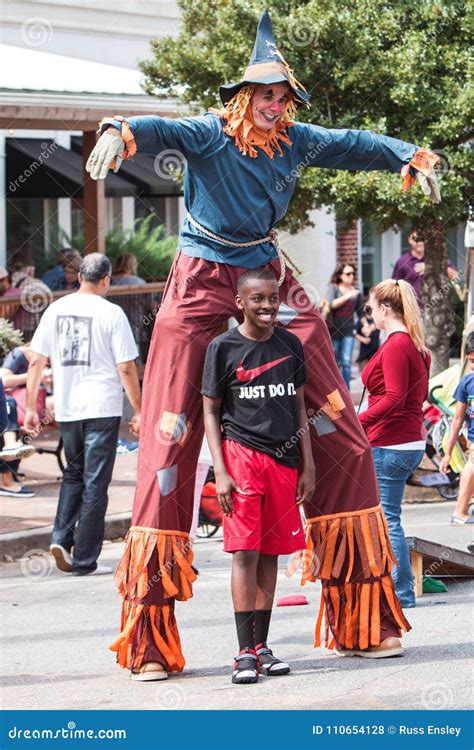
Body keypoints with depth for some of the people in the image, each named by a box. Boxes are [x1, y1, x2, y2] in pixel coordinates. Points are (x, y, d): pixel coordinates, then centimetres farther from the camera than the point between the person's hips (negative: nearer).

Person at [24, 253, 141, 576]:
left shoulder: (56, 310, 5)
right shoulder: (111, 313, -8)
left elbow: (36, 361, 5)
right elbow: (126, 368, -9)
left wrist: (31, 408, 11)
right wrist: (138, 411, 0)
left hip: (66, 409, 4)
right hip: (102, 409, -4)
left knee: (74, 474, 22)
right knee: (95, 483, 2)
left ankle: (61, 537, 4)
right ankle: (85, 560, 3)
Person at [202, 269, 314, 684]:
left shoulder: (290, 345, 9)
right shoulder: (223, 348, -2)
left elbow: (299, 408, 14)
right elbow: (211, 412, 0)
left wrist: (308, 466, 9)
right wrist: (220, 472, -8)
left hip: (284, 459, 4)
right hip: (241, 454, -4)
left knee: (271, 552, 5)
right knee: (245, 552, -8)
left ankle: (261, 646, 11)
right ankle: (245, 653, -8)